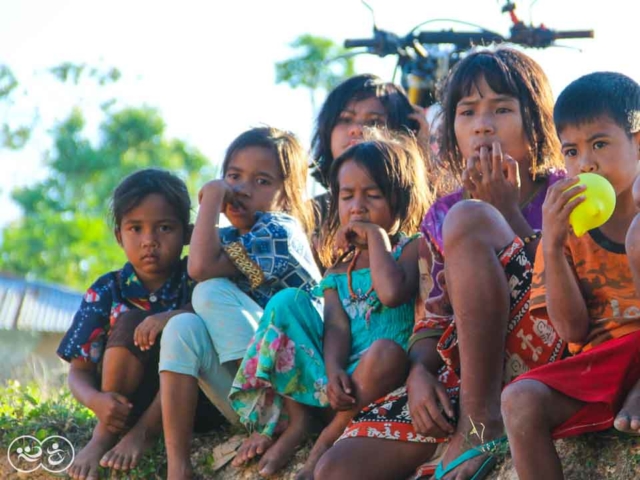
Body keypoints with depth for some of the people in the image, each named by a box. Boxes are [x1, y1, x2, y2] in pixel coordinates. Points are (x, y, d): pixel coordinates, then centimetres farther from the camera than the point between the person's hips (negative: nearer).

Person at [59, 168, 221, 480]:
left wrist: (174, 316, -37)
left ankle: (142, 433, -20)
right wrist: (96, 401, -27)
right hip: (126, 404, 0)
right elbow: (79, 372, -3)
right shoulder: (106, 292, -2)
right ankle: (105, 434, -15)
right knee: (130, 322, -24)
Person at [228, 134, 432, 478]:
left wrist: (377, 236, -8)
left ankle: (329, 438, -18)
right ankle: (295, 421, -9)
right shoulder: (339, 273, 19)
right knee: (287, 302, -6)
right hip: (340, 379, 5)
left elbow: (392, 293, -20)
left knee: (386, 351, -39)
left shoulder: (412, 249, 3)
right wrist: (333, 370, -22)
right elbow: (336, 327, 0)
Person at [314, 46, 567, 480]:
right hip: (457, 371, 4)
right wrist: (420, 373, -9)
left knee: (468, 219, -24)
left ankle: (480, 421, -27)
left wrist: (507, 211, -11)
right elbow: (430, 319, 13)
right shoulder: (441, 217, 18)